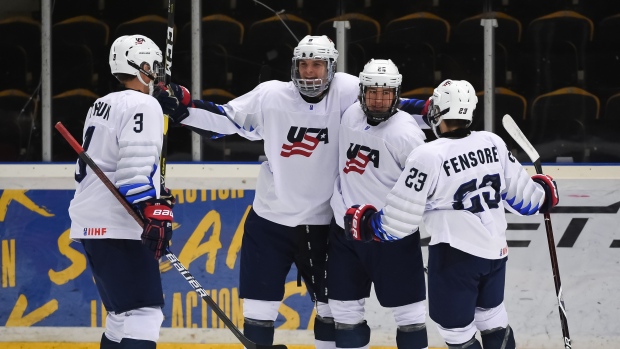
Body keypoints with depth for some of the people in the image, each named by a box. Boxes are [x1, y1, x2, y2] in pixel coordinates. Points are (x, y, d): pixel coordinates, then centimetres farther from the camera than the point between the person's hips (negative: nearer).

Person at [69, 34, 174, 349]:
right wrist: (154, 211, -28)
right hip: (118, 227, -10)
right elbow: (136, 164, -22)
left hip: (89, 223, 10)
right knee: (144, 312, -15)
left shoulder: (101, 106, 19)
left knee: (123, 311, 17)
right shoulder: (143, 105, -9)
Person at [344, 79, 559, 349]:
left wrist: (365, 225, 4)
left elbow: (400, 221, -14)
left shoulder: (427, 156, -17)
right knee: (493, 321, 23)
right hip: (496, 251, 7)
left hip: (455, 256, -7)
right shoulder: (493, 143, -1)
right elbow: (520, 194, 8)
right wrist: (543, 193, 31)